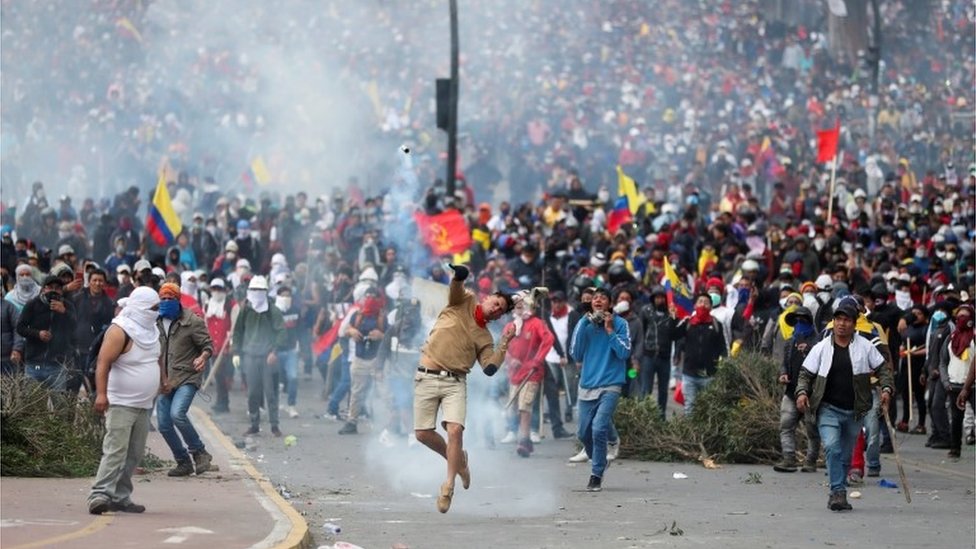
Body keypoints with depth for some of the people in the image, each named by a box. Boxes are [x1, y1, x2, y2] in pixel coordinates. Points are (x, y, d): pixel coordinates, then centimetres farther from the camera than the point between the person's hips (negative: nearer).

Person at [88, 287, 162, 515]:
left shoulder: (150, 330, 12)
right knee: (116, 450, -18)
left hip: (143, 405, 9)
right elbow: (103, 363, -24)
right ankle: (100, 494, -22)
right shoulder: (120, 331, -16)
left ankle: (120, 497, 14)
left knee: (135, 454, 9)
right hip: (121, 403, -9)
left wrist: (163, 380, 18)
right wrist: (101, 393, -34)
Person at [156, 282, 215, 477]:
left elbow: (208, 345, -5)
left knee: (177, 414, -27)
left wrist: (203, 357, -26)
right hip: (165, 381, 6)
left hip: (187, 378, -6)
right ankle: (183, 462, 18)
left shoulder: (192, 322, -6)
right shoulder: (156, 324, 11)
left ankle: (199, 453, -9)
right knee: (164, 424, 2)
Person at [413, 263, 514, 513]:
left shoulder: (484, 337, 13)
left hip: (455, 382, 1)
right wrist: (460, 273, -36)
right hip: (427, 378, -1)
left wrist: (504, 344, -6)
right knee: (423, 433, -1)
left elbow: (490, 369, 0)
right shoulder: (463, 302, 8)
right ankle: (458, 459, 26)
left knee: (455, 430, -18)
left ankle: (448, 487, -11)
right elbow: (457, 284, -14)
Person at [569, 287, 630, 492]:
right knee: (583, 432, 8)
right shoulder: (584, 324, 7)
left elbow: (625, 352, -10)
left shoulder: (619, 324, -2)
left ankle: (597, 475, -8)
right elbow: (576, 354, 1)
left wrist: (610, 330, -12)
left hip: (610, 385, -4)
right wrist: (584, 326, -6)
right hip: (587, 385, 4)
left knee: (599, 428, -18)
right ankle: (599, 462, 35)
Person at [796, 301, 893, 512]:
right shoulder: (822, 348, 1)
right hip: (828, 409, -2)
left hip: (854, 411, 2)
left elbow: (882, 369, 8)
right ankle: (838, 492, -21)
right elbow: (806, 374, 6)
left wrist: (886, 389, -8)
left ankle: (837, 494, 23)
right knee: (832, 447, -22)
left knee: (846, 455, 10)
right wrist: (802, 392, -12)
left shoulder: (865, 346, 2)